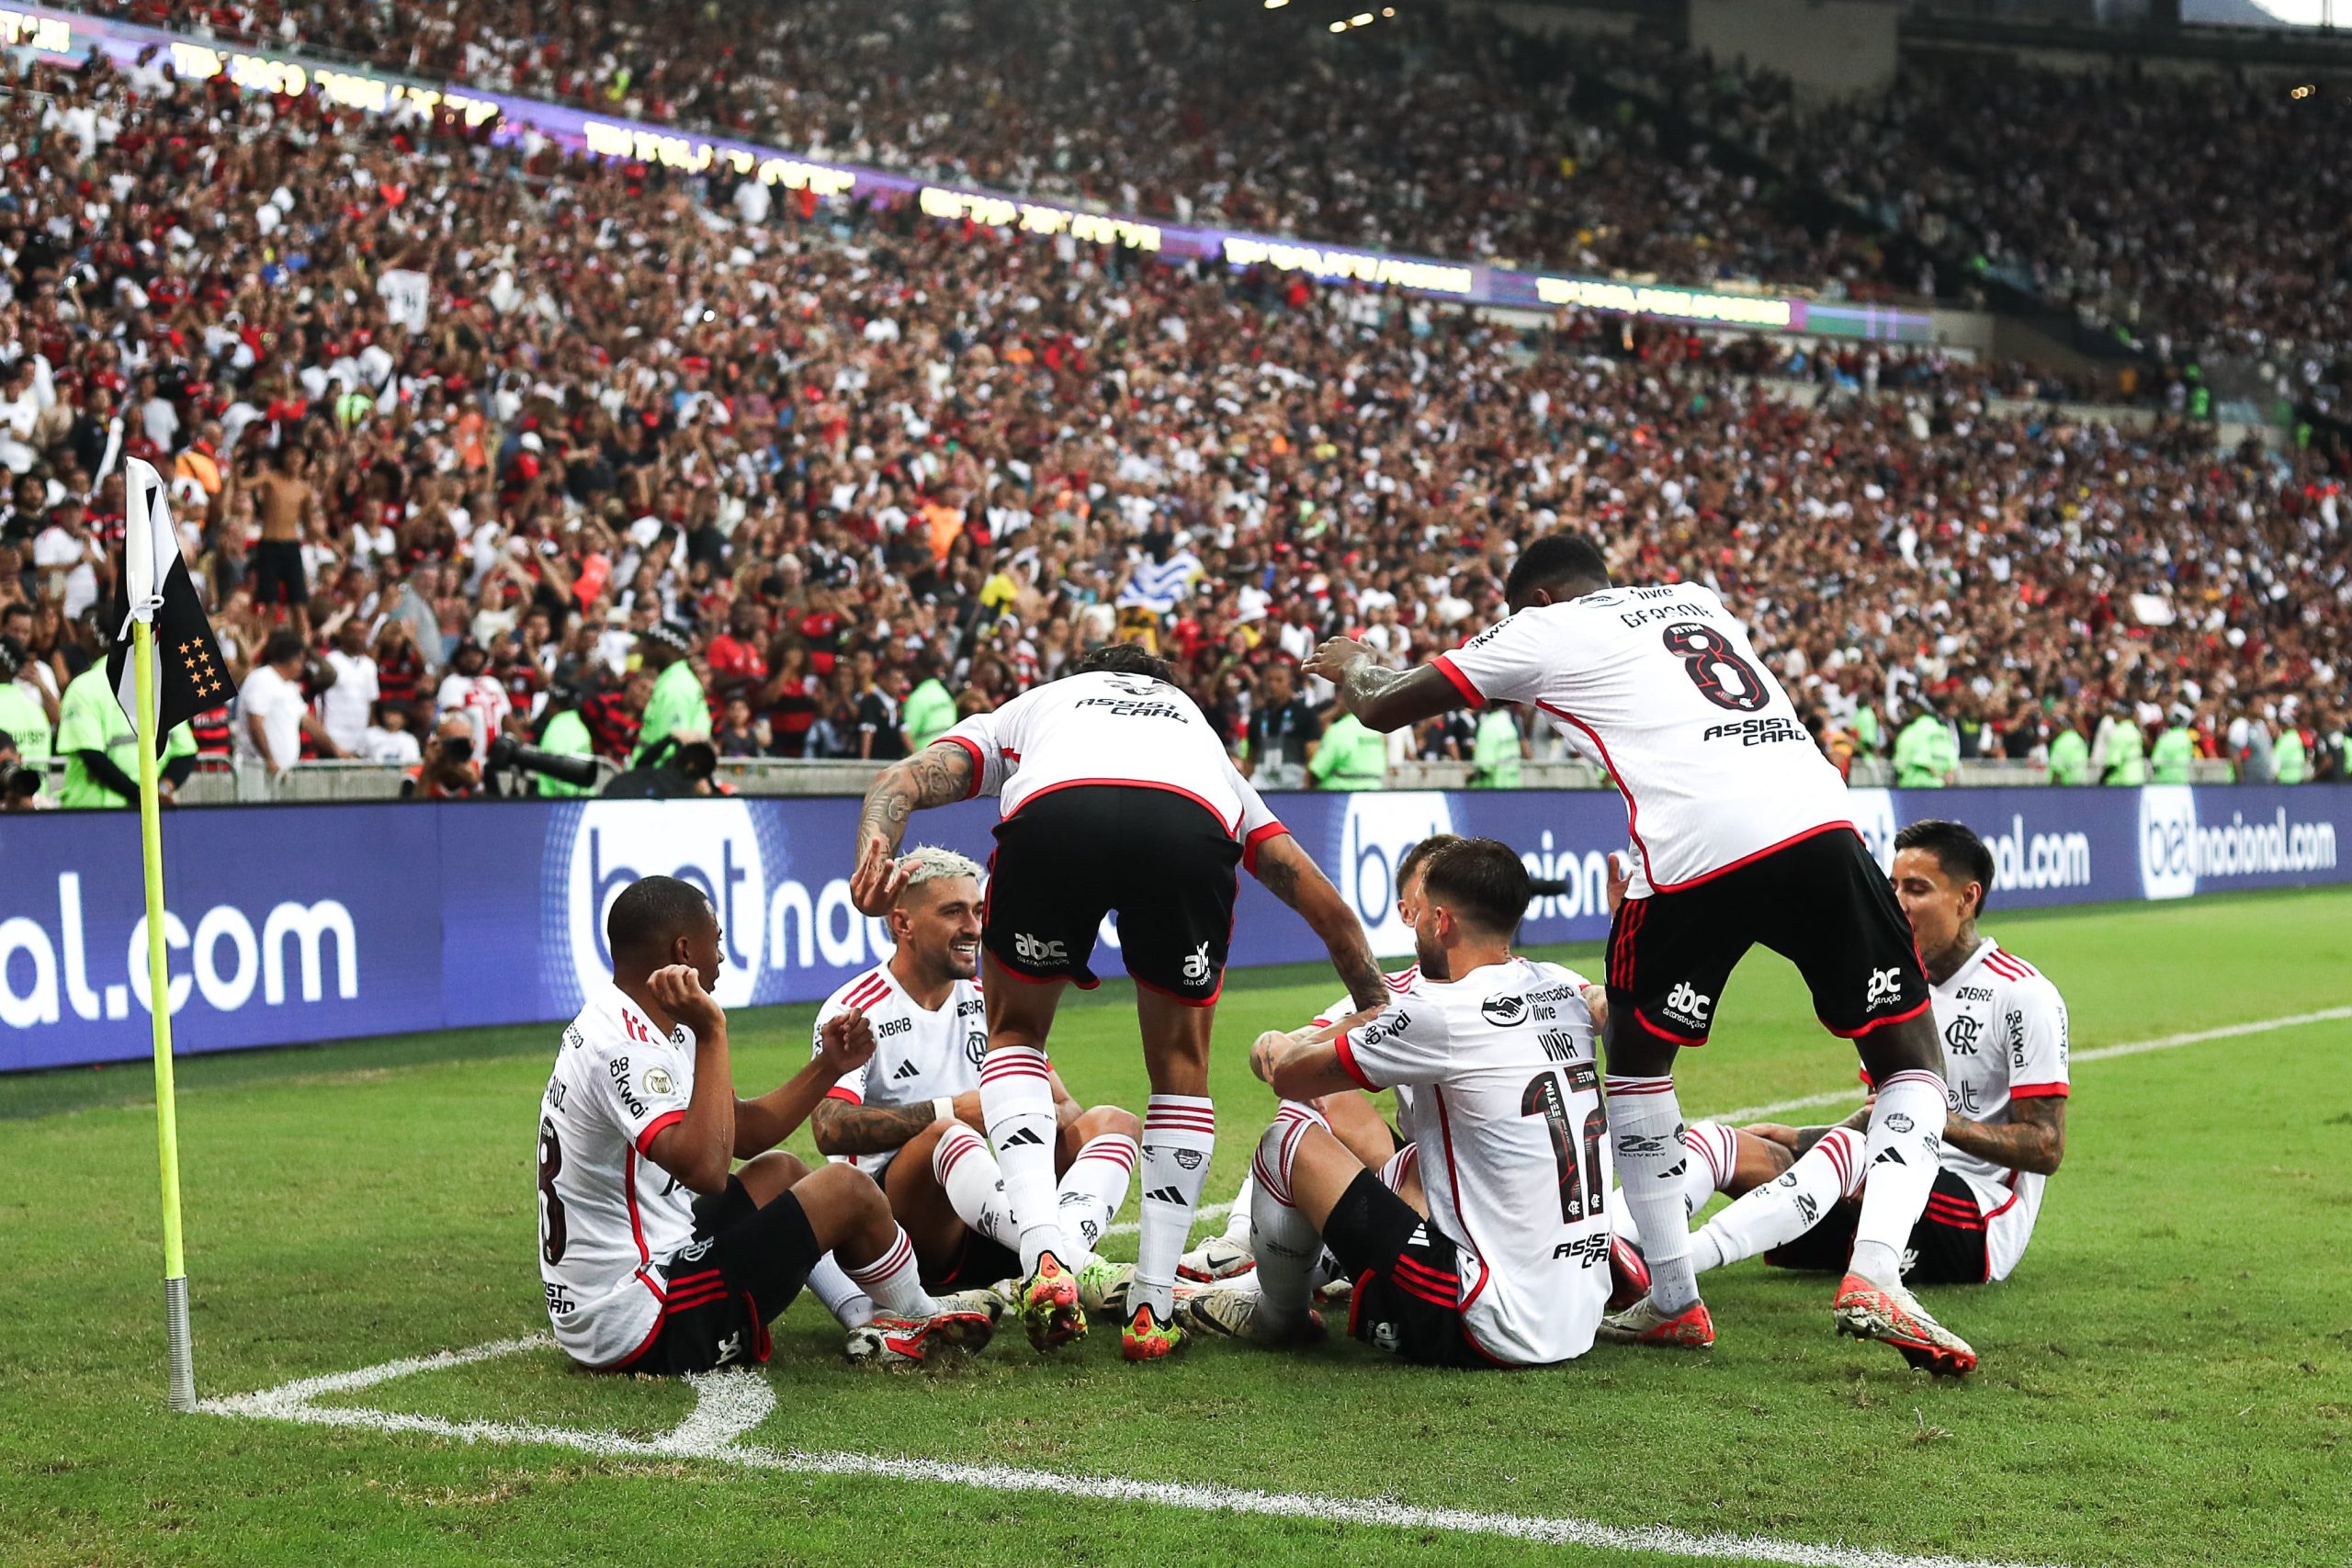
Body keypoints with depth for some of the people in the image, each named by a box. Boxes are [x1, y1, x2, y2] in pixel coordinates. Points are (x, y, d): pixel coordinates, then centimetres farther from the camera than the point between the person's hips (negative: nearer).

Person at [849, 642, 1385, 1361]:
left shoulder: (1024, 710, 43)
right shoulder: (1199, 729, 46)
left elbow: (905, 778, 20)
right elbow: (1327, 906, 41)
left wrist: (872, 854, 1)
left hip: (1050, 813, -1)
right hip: (1192, 827, 1)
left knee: (1013, 1030, 25)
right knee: (1181, 1062, 24)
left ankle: (1045, 1259, 6)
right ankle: (1152, 1310, 21)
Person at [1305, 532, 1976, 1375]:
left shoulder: (1546, 628, 16)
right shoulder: (1695, 600, 31)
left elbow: (1384, 709, 24)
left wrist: (1352, 665, 47)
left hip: (1694, 848, -3)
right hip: (1819, 824, 4)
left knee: (1636, 1053, 21)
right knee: (1910, 1057, 15)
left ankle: (1673, 1298, 20)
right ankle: (1875, 1276, -4)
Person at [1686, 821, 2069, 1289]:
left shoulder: (2024, 995, -7)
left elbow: (2046, 1149, -11)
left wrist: (1939, 1119, -21)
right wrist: (1800, 1139, 6)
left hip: (1979, 1228, -7)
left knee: (1847, 1149, -35)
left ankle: (1681, 1257, -53)